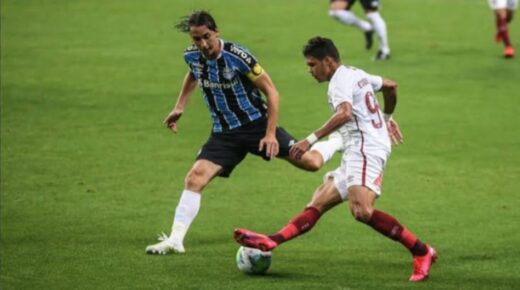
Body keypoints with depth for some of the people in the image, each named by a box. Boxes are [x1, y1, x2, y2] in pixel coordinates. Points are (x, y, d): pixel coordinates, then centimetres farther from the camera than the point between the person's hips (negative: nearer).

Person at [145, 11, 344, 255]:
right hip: (224, 133, 4)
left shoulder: (237, 56, -22)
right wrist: (179, 107, 16)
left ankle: (340, 141, 27)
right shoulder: (192, 57, -6)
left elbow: (271, 92, -14)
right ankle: (175, 240, -14)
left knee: (311, 162, -7)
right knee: (194, 179, -16)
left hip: (256, 124, -4)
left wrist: (270, 133, -17)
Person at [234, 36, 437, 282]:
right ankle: (270, 242, -5)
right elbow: (390, 86, 37)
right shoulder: (357, 75, 22)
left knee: (361, 211, -26)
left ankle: (422, 252, -23)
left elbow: (345, 113, -26)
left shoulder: (340, 80, -7)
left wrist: (311, 140, -30)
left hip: (365, 150, -11)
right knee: (318, 204, 2)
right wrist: (387, 117, 53)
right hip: (357, 154, 11)